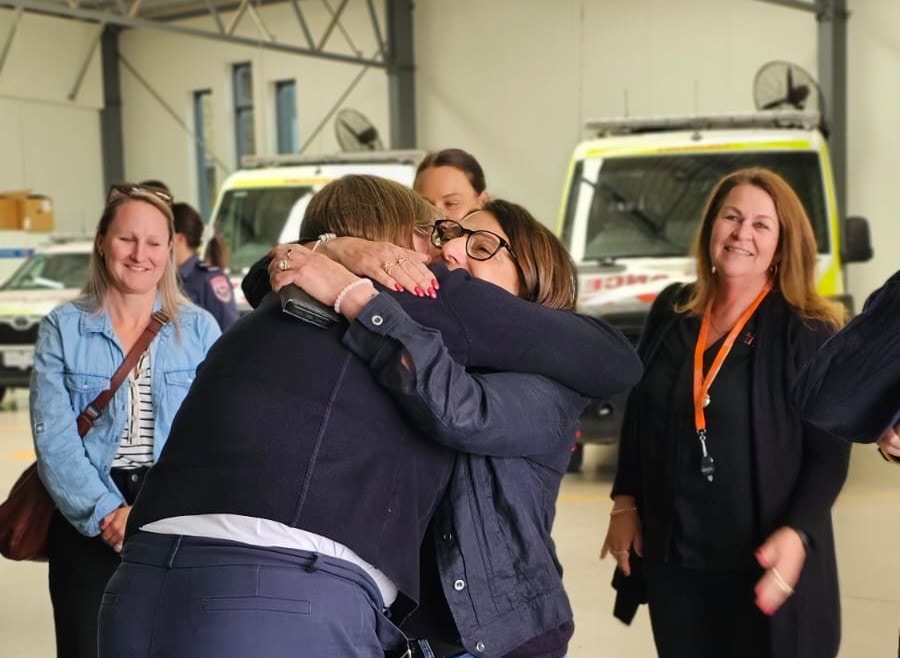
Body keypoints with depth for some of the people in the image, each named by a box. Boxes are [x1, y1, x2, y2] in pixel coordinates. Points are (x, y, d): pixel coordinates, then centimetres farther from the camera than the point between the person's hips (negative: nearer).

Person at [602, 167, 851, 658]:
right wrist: (624, 502, 9)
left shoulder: (808, 332, -9)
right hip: (672, 556, 4)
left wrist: (797, 535, -22)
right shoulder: (670, 312, 4)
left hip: (763, 565, -4)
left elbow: (829, 453, -10)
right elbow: (637, 416, 14)